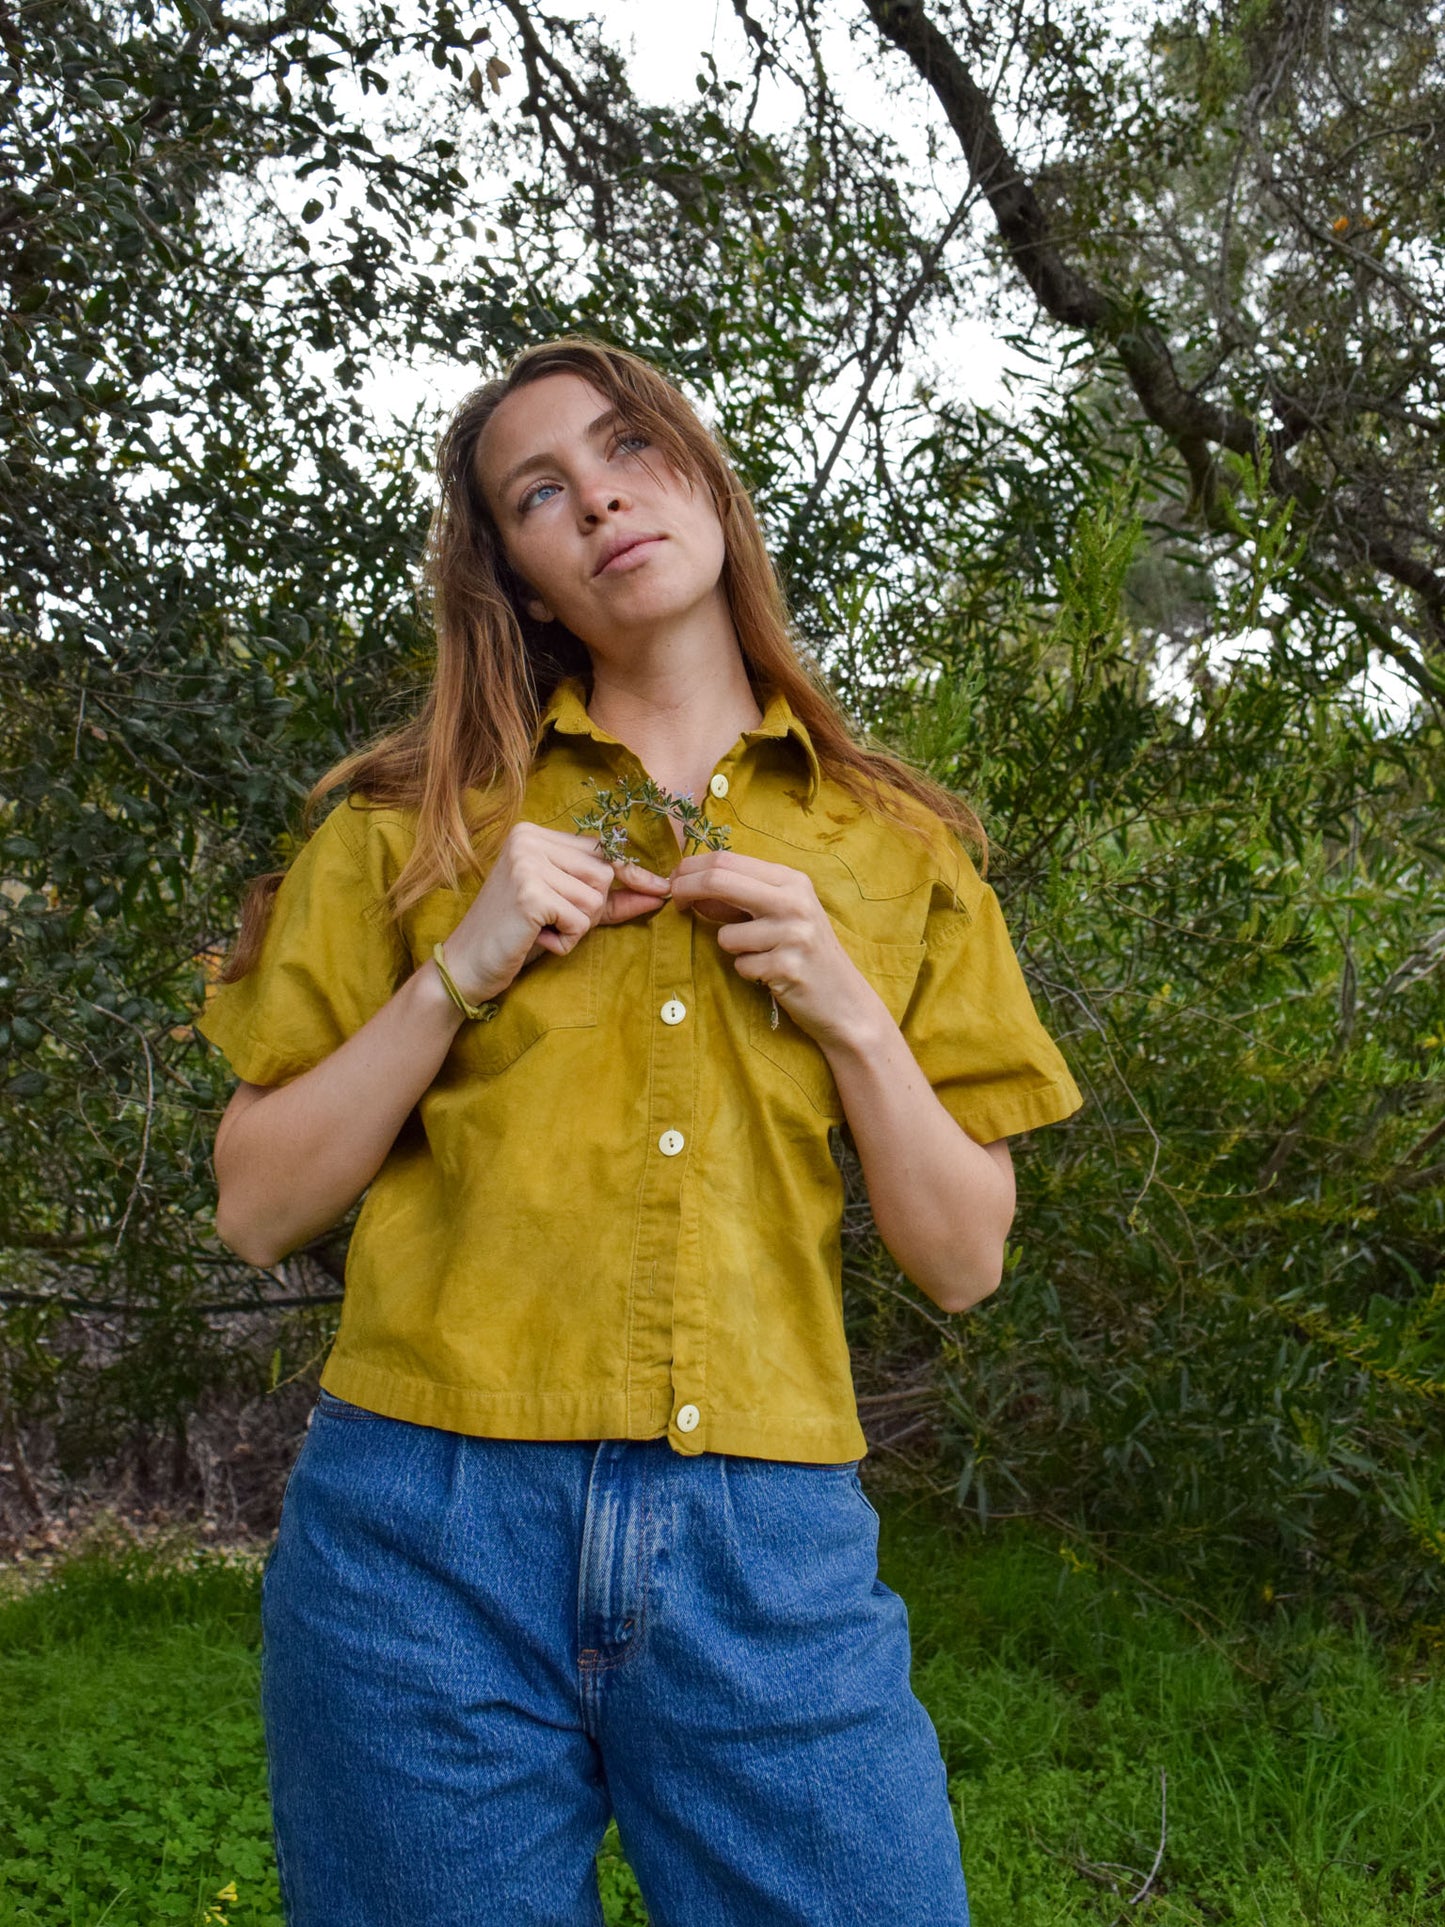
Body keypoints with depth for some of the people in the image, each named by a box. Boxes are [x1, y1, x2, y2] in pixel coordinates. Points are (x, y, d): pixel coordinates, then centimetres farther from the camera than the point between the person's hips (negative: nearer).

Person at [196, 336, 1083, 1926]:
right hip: (431, 1534, 0)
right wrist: (460, 973, -8)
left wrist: (845, 1008, -7)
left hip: (767, 1554, 1)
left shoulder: (892, 849, 9)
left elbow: (963, 1259, 7)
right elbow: (258, 1209, 3)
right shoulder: (421, 827, 6)